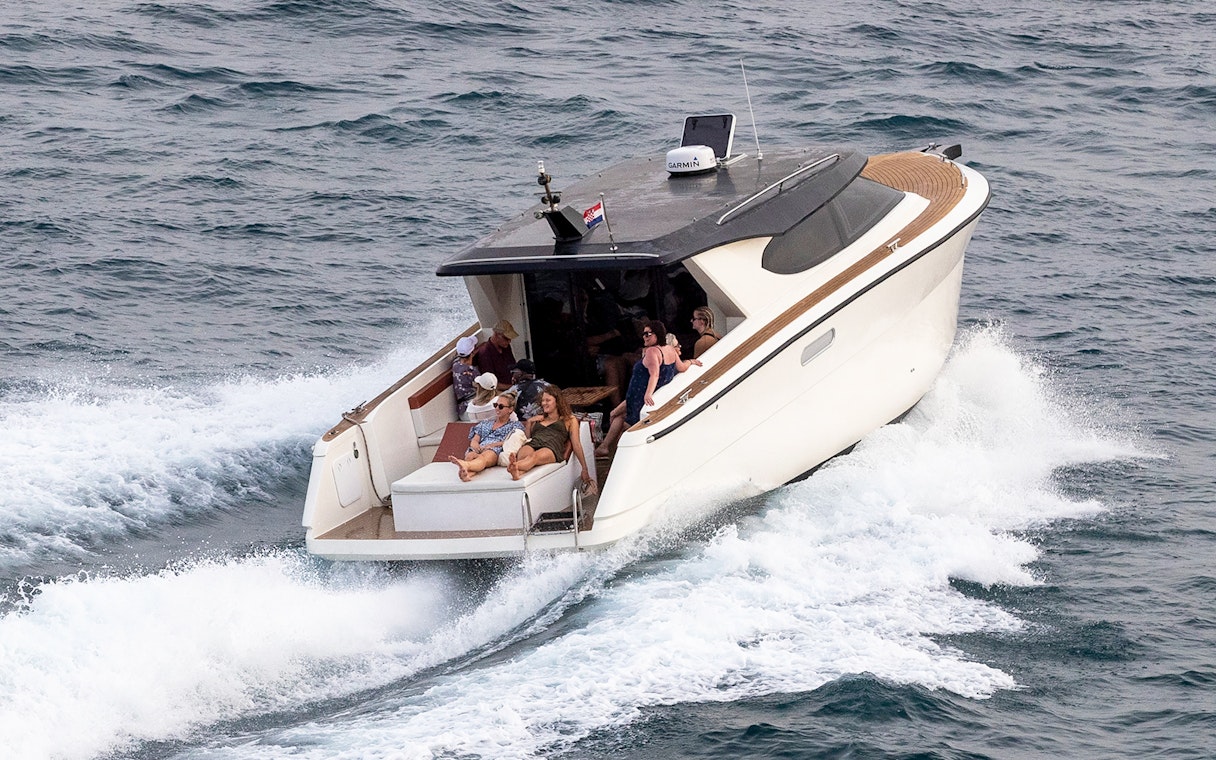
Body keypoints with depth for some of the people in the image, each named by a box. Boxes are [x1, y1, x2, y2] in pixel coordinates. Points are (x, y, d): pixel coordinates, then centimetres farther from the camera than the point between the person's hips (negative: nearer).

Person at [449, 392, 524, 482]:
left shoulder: (515, 425, 23)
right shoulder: (485, 423, 36)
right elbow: (474, 440, 22)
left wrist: (491, 445, -12)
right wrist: (475, 445, -6)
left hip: (497, 451, -4)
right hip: (479, 450, 4)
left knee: (484, 457, -43)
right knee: (470, 456, -38)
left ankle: (466, 465, -79)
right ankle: (467, 474, -73)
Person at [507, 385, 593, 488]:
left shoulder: (569, 420, 28)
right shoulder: (538, 420, 40)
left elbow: (576, 444, 18)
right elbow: (526, 438, 32)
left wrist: (585, 469, 11)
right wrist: (529, 422, 21)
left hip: (552, 447, -3)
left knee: (535, 456, -43)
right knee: (524, 455, -39)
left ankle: (515, 467, -77)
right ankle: (517, 473, -74)